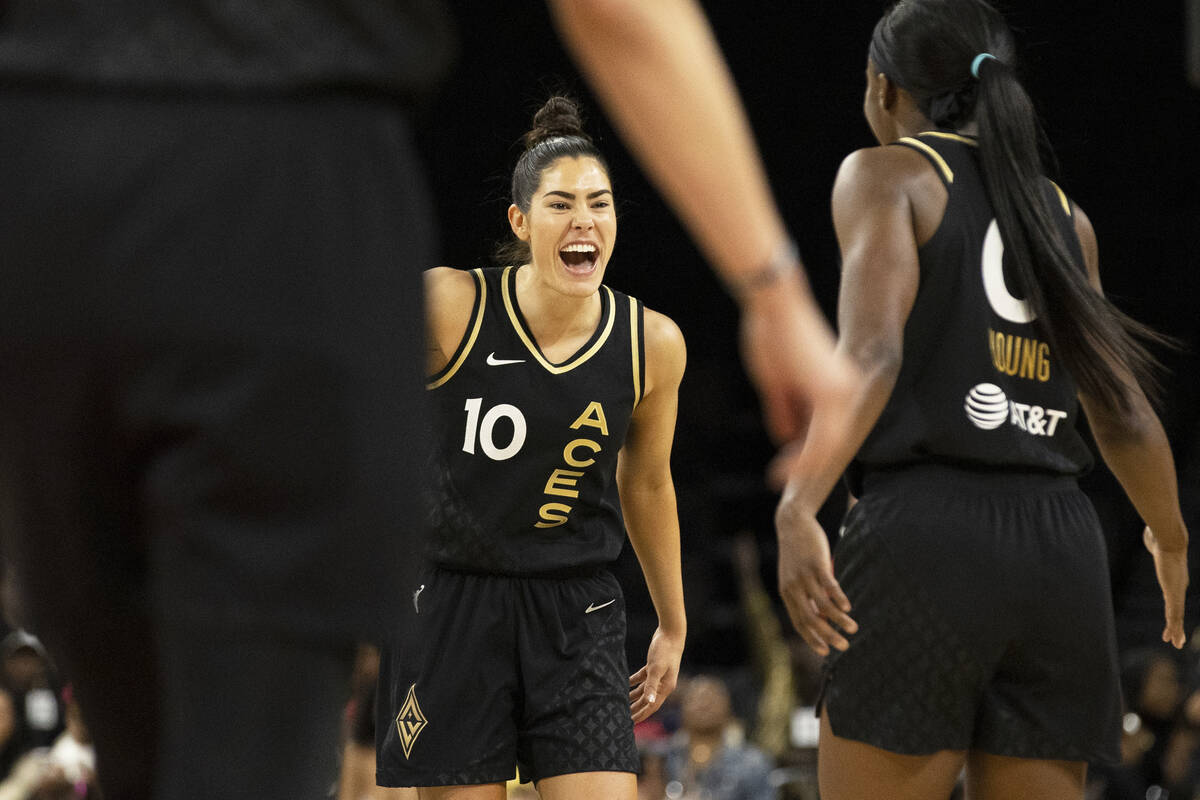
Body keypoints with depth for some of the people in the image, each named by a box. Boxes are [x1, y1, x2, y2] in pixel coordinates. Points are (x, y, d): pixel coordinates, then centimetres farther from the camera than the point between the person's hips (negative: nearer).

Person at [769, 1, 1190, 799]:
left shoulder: (887, 174, 3)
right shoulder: (1060, 212, 18)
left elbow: (872, 353, -14)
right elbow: (1126, 417, 20)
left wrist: (798, 509, -23)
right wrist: (1171, 540, 38)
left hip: (928, 528, -5)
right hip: (1059, 543, 5)